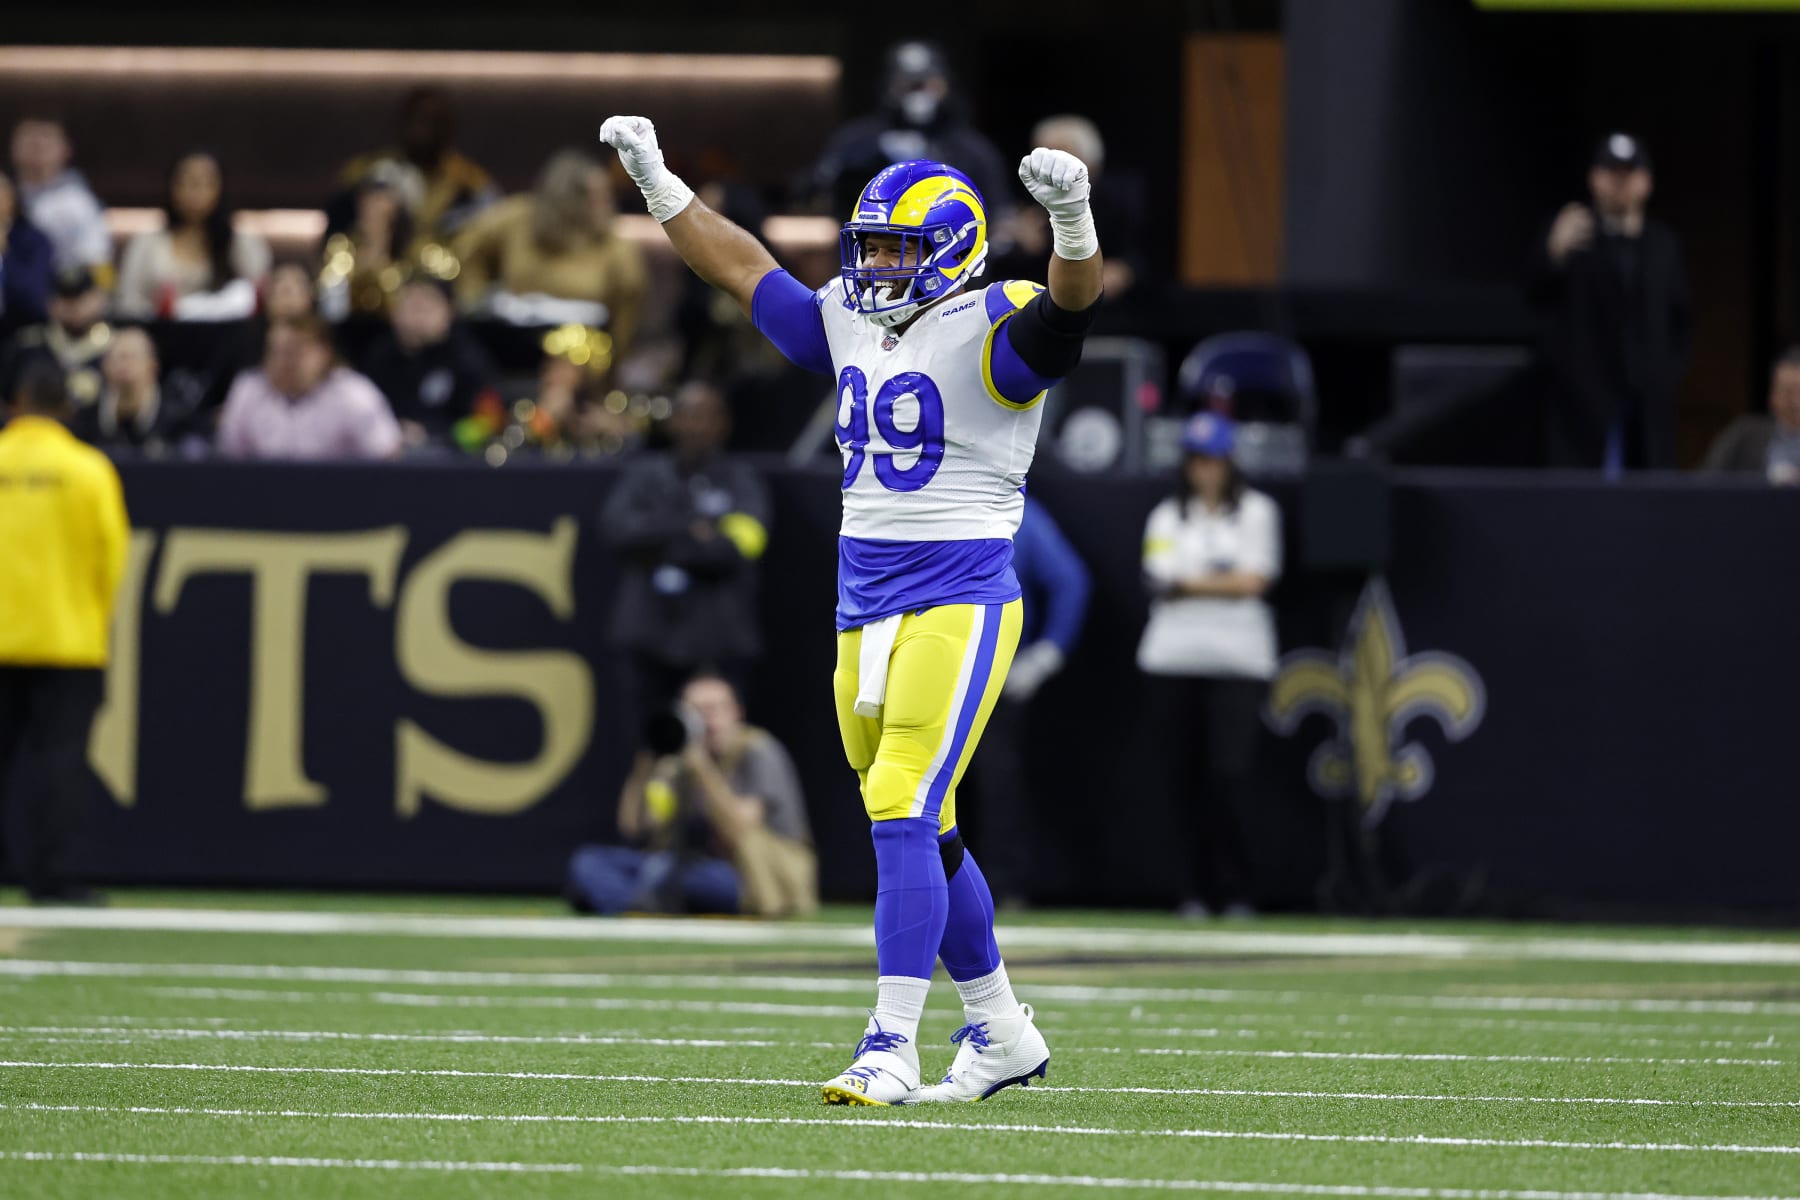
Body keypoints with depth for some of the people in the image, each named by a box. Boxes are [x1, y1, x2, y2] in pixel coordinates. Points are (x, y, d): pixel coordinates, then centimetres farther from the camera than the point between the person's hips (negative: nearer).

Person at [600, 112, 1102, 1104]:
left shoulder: (988, 332, -9)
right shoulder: (848, 325, 12)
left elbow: (1068, 302, -29)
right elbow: (740, 269, 23)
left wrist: (1071, 218, -48)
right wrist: (654, 182, 22)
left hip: (958, 602, -8)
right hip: (864, 610, 8)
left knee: (905, 814, -17)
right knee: (918, 833, 13)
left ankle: (892, 1046, -17)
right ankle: (1000, 1032, 25)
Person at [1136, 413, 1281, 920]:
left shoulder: (1256, 512, 8)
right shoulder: (1167, 517, 14)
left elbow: (1253, 582, -4)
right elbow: (1161, 580, -1)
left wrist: (1188, 583, -2)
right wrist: (1222, 582, -11)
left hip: (1238, 657, -2)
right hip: (1173, 658, 2)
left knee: (1230, 773, -13)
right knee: (1184, 774, -1)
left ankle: (1235, 892, -8)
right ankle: (1198, 886, 6)